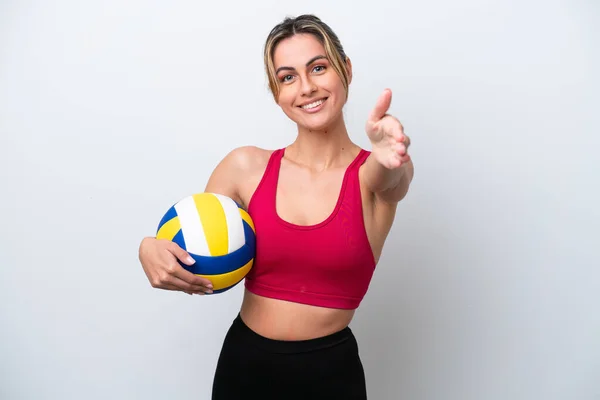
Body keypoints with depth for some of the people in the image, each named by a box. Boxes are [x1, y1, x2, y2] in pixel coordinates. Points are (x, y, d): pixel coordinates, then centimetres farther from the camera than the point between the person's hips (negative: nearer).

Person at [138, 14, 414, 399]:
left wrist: (391, 154, -55)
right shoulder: (246, 166, -5)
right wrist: (152, 251, -19)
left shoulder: (372, 174, -9)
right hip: (243, 364, 2)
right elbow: (191, 265, 2)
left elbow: (391, 175, -33)